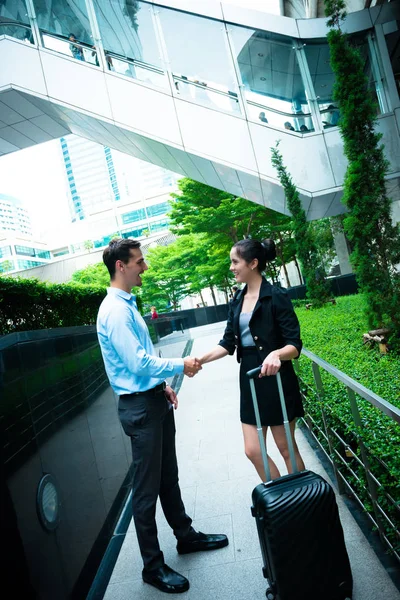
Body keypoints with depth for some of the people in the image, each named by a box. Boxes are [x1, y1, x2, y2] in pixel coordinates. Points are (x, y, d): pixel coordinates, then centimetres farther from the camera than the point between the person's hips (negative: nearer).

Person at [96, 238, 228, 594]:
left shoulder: (127, 305, 10)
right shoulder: (115, 311, -20)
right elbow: (138, 363, -25)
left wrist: (163, 384, 14)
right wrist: (180, 366, -13)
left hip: (155, 400, 9)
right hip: (140, 406, -9)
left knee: (169, 477, 22)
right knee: (147, 489, 6)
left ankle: (186, 536, 40)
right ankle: (153, 566, 24)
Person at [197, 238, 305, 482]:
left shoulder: (277, 296, -13)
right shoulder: (237, 301, 7)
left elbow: (294, 344, -15)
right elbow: (228, 343, 8)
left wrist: (276, 354, -36)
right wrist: (200, 360, -5)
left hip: (277, 380, -6)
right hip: (250, 380, 7)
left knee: (287, 448, 8)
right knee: (253, 451, 10)